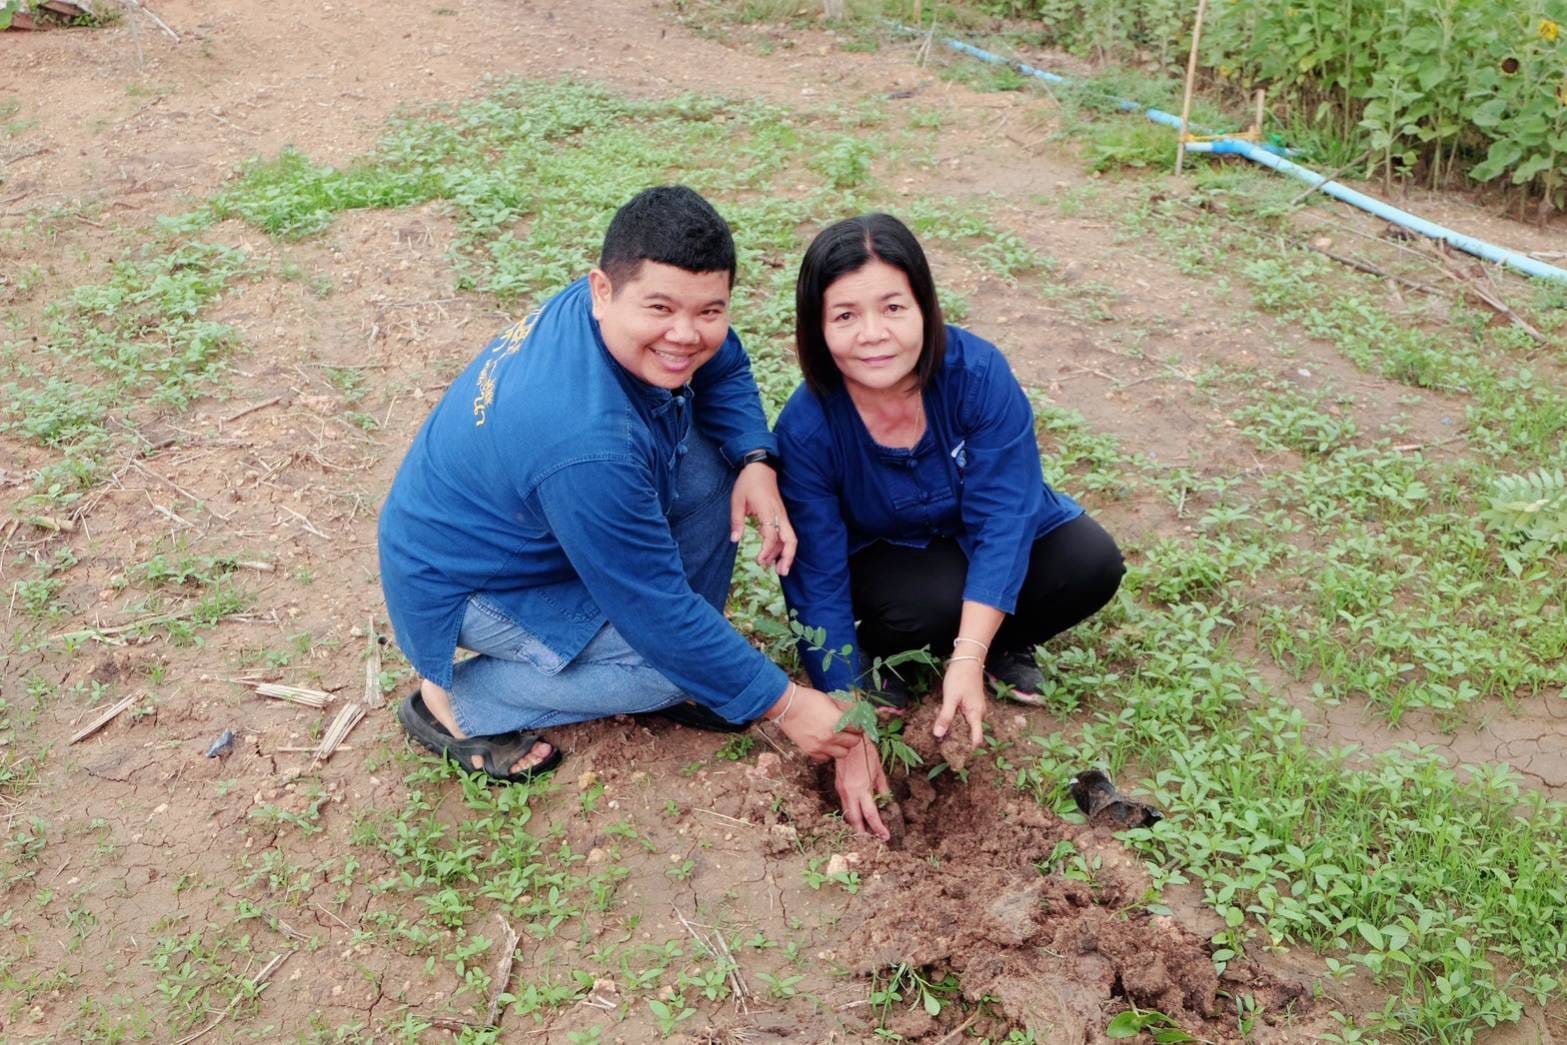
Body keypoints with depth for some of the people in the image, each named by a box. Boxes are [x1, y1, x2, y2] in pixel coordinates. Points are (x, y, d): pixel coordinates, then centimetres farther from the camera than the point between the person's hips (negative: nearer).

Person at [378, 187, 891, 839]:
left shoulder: (625, 316, -18)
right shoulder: (587, 445, -41)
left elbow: (725, 371, 3)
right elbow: (661, 612, -31)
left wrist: (756, 461, -18)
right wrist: (783, 704, -22)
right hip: (465, 586, -8)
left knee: (712, 460, -6)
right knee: (673, 664, -19)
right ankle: (454, 704, -2)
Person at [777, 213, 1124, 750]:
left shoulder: (978, 371, -29)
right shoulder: (805, 431, -29)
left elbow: (1003, 514, -28)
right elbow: (819, 586, -25)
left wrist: (968, 658, -36)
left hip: (974, 539, 2)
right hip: (878, 556, -2)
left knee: (1092, 563, -22)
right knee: (937, 598, -34)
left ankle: (1003, 643, 7)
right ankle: (877, 653, 0)